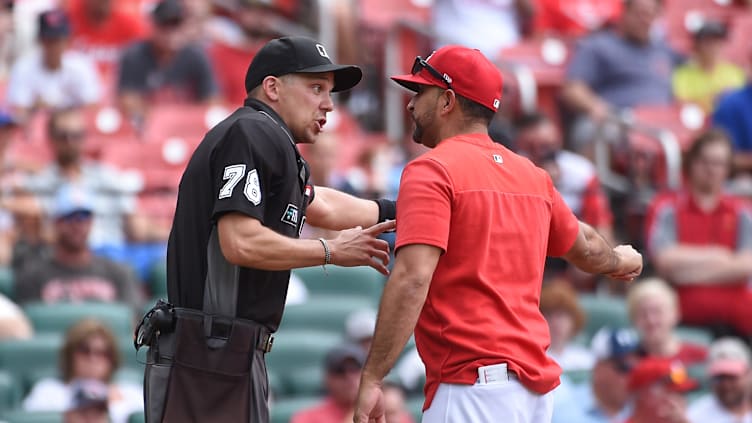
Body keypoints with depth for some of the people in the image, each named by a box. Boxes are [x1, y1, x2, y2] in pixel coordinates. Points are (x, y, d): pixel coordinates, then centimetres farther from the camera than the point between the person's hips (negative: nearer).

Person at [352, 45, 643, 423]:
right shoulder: (531, 175, 16)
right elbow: (584, 246, 34)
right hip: (535, 382, 8)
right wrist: (619, 261, 58)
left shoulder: (431, 171, -6)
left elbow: (412, 279, -18)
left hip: (473, 382, -8)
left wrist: (370, 379, -19)